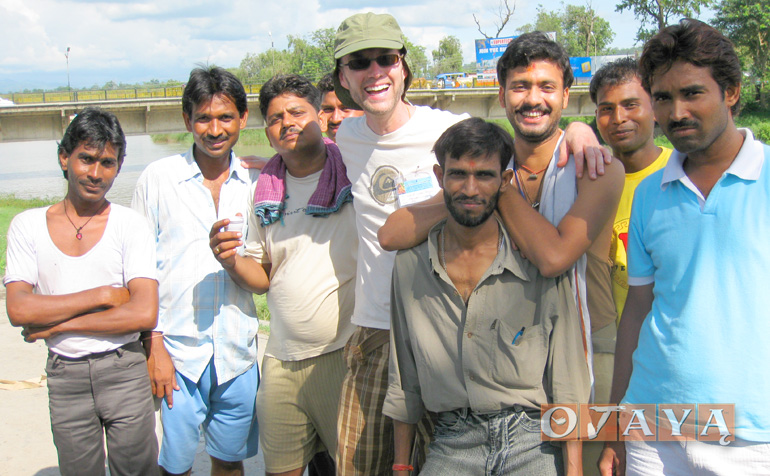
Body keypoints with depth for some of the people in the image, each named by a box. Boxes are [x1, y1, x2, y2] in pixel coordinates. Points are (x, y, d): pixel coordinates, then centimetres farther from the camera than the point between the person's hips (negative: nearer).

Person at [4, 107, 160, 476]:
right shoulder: (26, 226, 1)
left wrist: (57, 323, -13)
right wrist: (102, 295, -14)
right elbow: (19, 310, -9)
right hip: (64, 376, 2)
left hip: (124, 371, -1)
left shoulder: (129, 225, -5)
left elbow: (144, 314, -15)